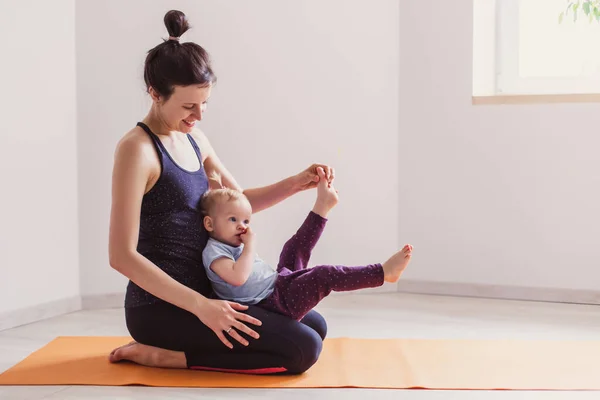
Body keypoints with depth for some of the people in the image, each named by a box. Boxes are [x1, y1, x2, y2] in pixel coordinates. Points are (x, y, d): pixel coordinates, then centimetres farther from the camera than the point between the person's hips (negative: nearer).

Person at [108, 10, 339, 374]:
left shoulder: (193, 139, 10)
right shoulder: (137, 149, -16)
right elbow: (122, 255, -21)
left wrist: (297, 183, 4)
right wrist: (200, 306, -26)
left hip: (199, 291, 9)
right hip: (162, 306, -9)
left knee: (315, 327, 17)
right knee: (303, 349, -17)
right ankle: (163, 355, -8)